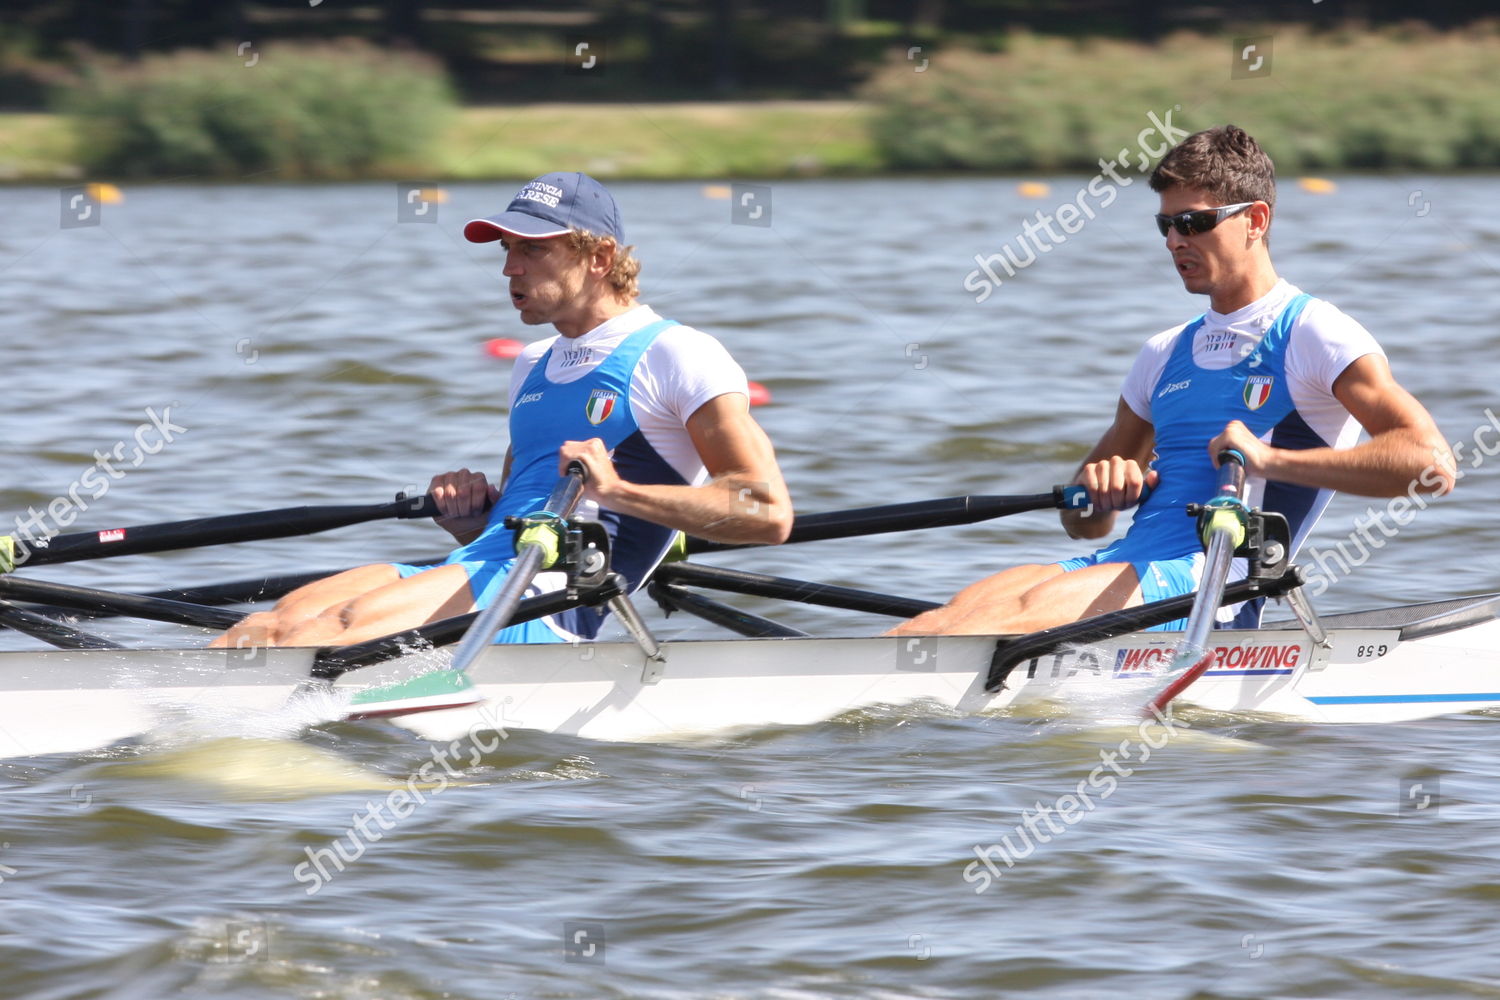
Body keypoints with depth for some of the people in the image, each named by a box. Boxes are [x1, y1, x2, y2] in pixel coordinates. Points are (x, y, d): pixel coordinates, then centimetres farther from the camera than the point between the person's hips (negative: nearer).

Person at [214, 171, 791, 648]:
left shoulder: (677, 356, 1)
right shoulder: (534, 369, 27)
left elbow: (770, 514, -10)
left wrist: (616, 490, -17)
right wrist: (468, 513, 10)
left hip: (557, 597, -8)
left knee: (350, 620, -31)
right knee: (278, 621, -17)